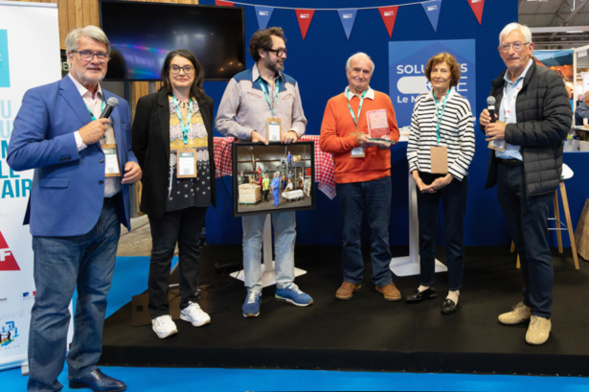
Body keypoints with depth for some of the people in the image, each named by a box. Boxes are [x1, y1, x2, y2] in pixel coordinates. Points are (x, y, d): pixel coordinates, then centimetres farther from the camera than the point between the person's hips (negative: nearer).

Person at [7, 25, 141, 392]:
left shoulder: (119, 105, 16)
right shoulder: (42, 97, -4)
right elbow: (17, 155, -13)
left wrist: (134, 165, 3)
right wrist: (79, 138, -17)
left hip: (109, 217, 7)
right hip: (62, 219, -6)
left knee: (96, 300, 16)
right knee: (52, 307, -1)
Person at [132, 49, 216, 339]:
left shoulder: (205, 104, 9)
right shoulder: (149, 104, -3)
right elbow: (138, 147, -1)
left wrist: (210, 174, 8)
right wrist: (150, 179, -4)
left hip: (198, 190, 4)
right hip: (166, 192, -4)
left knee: (191, 247, 13)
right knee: (163, 251, 3)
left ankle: (189, 304, 27)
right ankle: (159, 313, 15)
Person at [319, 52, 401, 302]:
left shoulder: (383, 100, 10)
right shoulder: (334, 103, 6)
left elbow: (394, 132, 11)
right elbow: (325, 141, -1)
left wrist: (385, 141, -11)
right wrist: (355, 141, -14)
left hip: (378, 176, 0)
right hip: (346, 178, 0)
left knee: (380, 230, 5)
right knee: (350, 232, 8)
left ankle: (383, 279, 18)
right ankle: (351, 279, 23)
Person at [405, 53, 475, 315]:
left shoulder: (461, 105, -4)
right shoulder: (421, 103, 5)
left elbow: (468, 148, -7)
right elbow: (412, 143, 6)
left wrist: (448, 178, -13)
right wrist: (416, 176, -4)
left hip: (453, 180, -3)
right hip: (424, 180, 3)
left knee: (454, 236, 6)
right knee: (425, 234, 12)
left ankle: (453, 292, 18)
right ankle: (426, 285, 28)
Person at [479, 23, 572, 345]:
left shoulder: (548, 80, -7)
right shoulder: (498, 85, 14)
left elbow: (560, 125, -17)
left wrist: (509, 131, -18)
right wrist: (486, 123, 0)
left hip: (533, 174, -6)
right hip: (504, 173, 6)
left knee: (536, 247, -1)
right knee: (521, 244, 15)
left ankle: (541, 314, 14)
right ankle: (528, 303, 29)